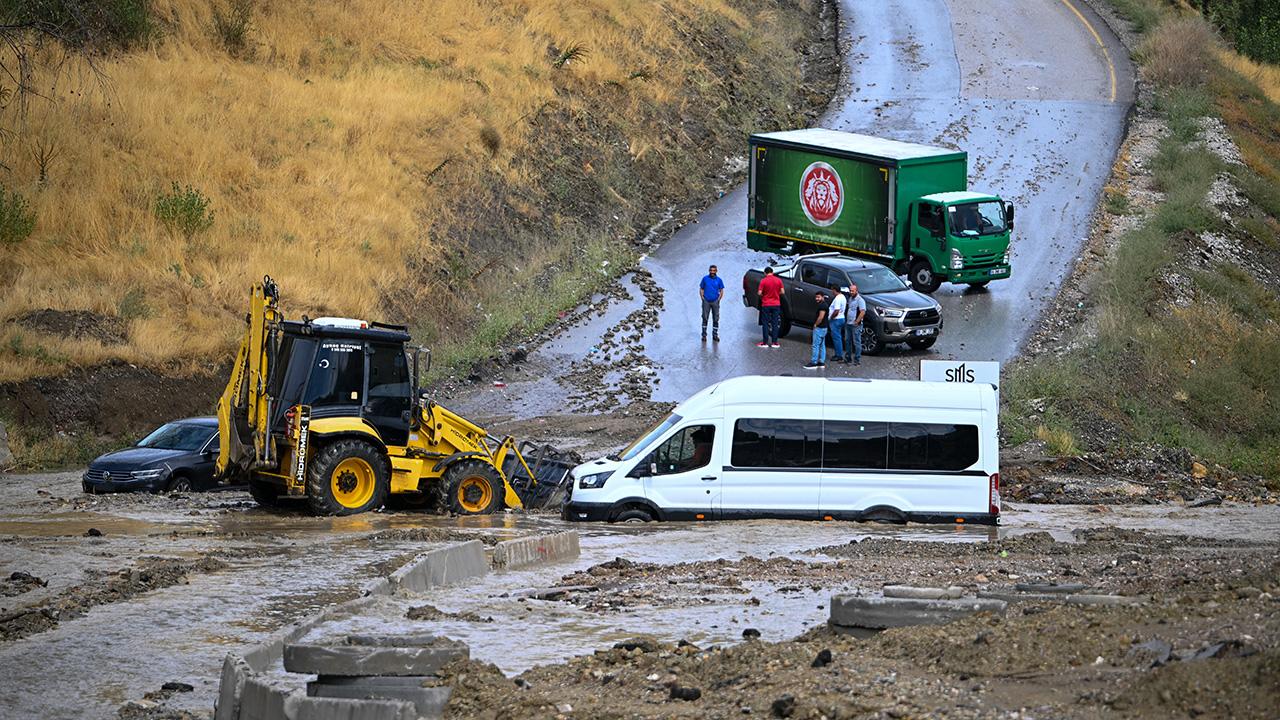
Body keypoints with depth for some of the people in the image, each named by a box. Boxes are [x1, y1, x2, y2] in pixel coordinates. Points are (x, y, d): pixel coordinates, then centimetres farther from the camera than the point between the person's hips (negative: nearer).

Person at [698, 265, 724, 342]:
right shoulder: (705, 278, 2)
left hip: (715, 301, 1)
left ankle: (715, 335, 11)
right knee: (705, 318, -2)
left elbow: (721, 291, 8)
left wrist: (718, 299, -3)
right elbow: (701, 289, 7)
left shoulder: (719, 280, 3)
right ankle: (704, 335, 5)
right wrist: (702, 298, -3)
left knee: (716, 319, 3)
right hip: (706, 301, -1)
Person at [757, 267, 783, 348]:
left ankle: (765, 342, 4)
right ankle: (774, 342, 7)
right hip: (776, 304, 2)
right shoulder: (778, 280, -1)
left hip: (766, 305, -2)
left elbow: (759, 293, -11)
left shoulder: (763, 281, -10)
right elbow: (782, 292, 2)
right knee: (775, 323, 7)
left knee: (765, 323, 5)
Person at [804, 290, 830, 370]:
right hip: (824, 328, 11)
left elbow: (821, 317, -24)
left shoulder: (822, 305, -18)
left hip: (819, 328, -11)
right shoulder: (825, 304, 14)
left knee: (816, 345, -8)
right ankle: (821, 362, 16)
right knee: (822, 346, 13)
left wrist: (815, 325, -13)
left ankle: (813, 363, -7)